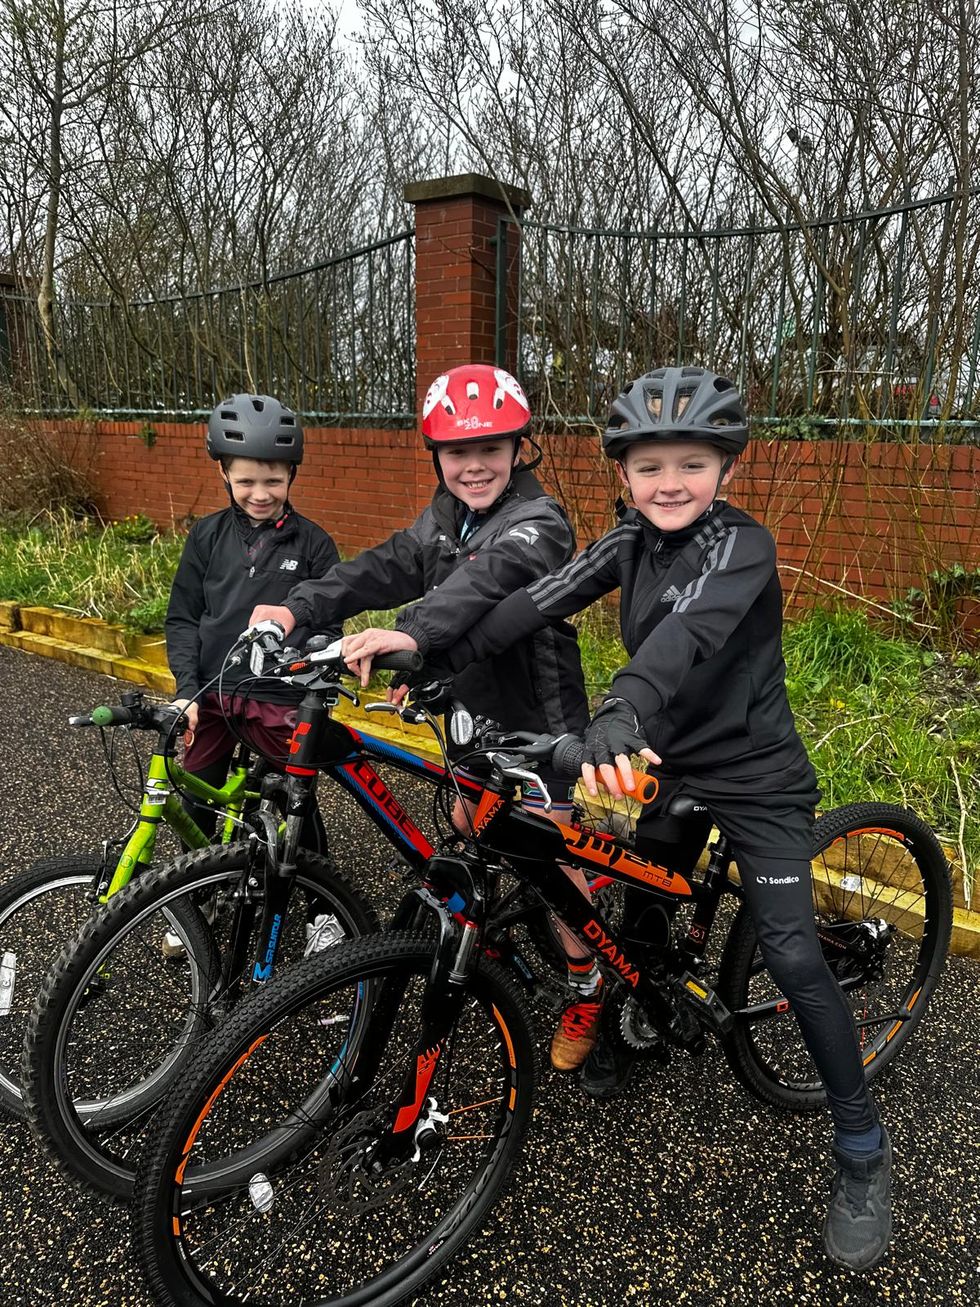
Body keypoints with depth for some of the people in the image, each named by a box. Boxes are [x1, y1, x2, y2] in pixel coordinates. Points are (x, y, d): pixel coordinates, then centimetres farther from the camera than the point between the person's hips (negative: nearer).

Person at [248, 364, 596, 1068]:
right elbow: (385, 566, -12)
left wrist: (412, 632, -61)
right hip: (471, 706, 7)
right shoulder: (444, 518, 3)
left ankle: (586, 988, 21)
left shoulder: (538, 521, -21)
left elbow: (489, 577, -42)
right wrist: (299, 607, -29)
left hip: (539, 716, -7)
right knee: (468, 832, 20)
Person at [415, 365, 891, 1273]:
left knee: (791, 957, -8)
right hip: (673, 769, 6)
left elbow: (688, 630, -40)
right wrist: (438, 657, -24)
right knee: (636, 913, 16)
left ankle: (862, 1150, 11)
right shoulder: (633, 541, -2)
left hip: (755, 780, -5)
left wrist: (620, 712, -58)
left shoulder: (742, 545, -20)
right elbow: (543, 599, -13)